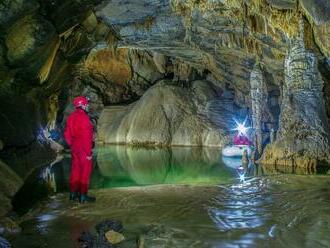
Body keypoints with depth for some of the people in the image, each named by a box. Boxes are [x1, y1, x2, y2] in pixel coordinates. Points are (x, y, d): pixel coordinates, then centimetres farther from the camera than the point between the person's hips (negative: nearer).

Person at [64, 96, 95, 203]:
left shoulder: (71, 117, 8)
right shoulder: (84, 118, -18)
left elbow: (67, 134, 13)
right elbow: (86, 137, -20)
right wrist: (88, 152, -17)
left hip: (74, 147, 8)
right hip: (84, 149, -8)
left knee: (75, 170, 15)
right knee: (85, 171, -1)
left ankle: (73, 193, 23)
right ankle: (83, 195, 2)